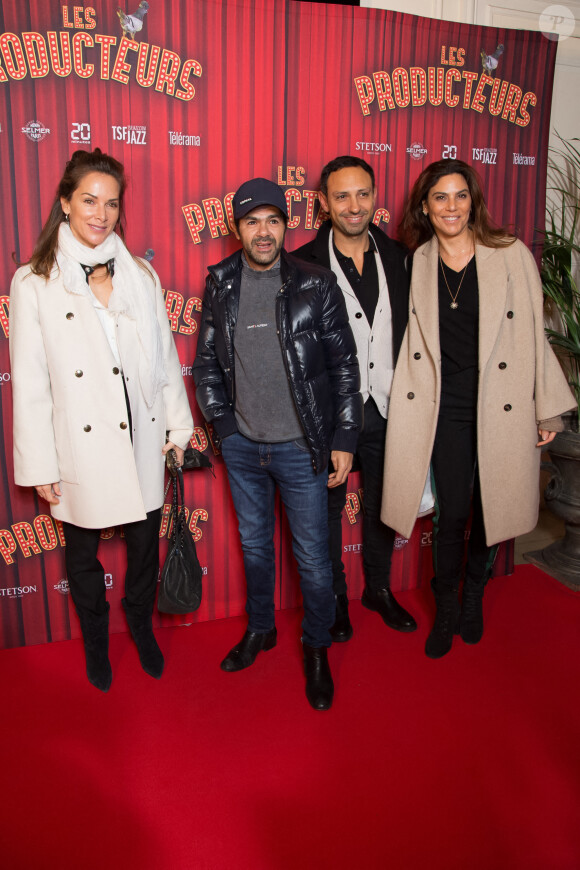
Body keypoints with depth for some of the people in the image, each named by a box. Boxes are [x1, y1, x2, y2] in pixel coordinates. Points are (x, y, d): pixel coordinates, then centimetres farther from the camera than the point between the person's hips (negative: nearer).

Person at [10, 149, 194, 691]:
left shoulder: (140, 275, 3)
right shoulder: (34, 282, -6)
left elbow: (164, 356, 7)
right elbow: (30, 384, -6)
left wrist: (179, 424, 6)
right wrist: (40, 467, -7)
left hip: (141, 440, 2)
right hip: (79, 447, -2)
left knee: (144, 546, 16)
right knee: (82, 554, 16)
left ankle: (142, 629, 43)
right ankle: (96, 642, 42)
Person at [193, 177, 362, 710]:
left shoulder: (316, 286, -7)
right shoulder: (220, 286, 2)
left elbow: (344, 366, -5)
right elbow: (206, 361, 10)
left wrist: (344, 439, -7)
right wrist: (222, 422, 2)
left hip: (301, 447, -3)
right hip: (242, 446, 3)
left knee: (313, 556, 6)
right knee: (254, 545, 19)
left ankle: (317, 647, 29)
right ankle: (260, 629, 41)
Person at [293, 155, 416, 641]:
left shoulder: (400, 259, 3)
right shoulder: (303, 265, -7)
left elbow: (412, 331, 8)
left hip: (387, 409, 4)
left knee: (383, 504, 18)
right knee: (328, 506, 12)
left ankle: (379, 588, 40)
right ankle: (334, 597, 33)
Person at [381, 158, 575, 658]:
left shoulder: (511, 255, -2)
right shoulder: (416, 264, 4)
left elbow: (533, 336, 0)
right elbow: (410, 340, 11)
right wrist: (406, 404, 7)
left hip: (503, 409, 0)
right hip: (447, 410, 1)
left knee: (492, 507, 10)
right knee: (451, 512, 3)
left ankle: (474, 595, 36)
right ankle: (447, 610, 26)